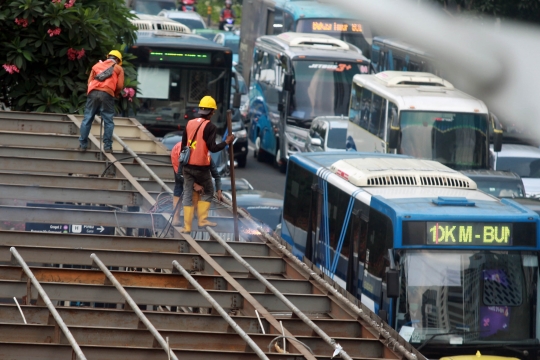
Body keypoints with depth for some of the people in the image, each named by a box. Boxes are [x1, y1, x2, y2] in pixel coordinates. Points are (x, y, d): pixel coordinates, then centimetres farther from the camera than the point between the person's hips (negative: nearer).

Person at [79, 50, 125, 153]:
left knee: (87, 119, 5)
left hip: (93, 93, 2)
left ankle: (83, 144, 4)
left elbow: (89, 81, 18)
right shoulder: (118, 68, 17)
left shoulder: (97, 65, 26)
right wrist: (116, 94, 26)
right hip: (107, 94, -2)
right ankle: (107, 146, -1)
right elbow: (120, 86, 8)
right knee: (108, 121, 4)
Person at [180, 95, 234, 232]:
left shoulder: (190, 123, 6)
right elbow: (213, 148, -17)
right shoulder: (210, 127, -12)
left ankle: (187, 226, 7)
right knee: (208, 192, 16)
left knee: (188, 194, 8)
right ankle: (202, 220, 10)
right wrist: (227, 142, -4)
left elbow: (183, 145, 11)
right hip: (201, 167, -5)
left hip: (188, 165, 5)